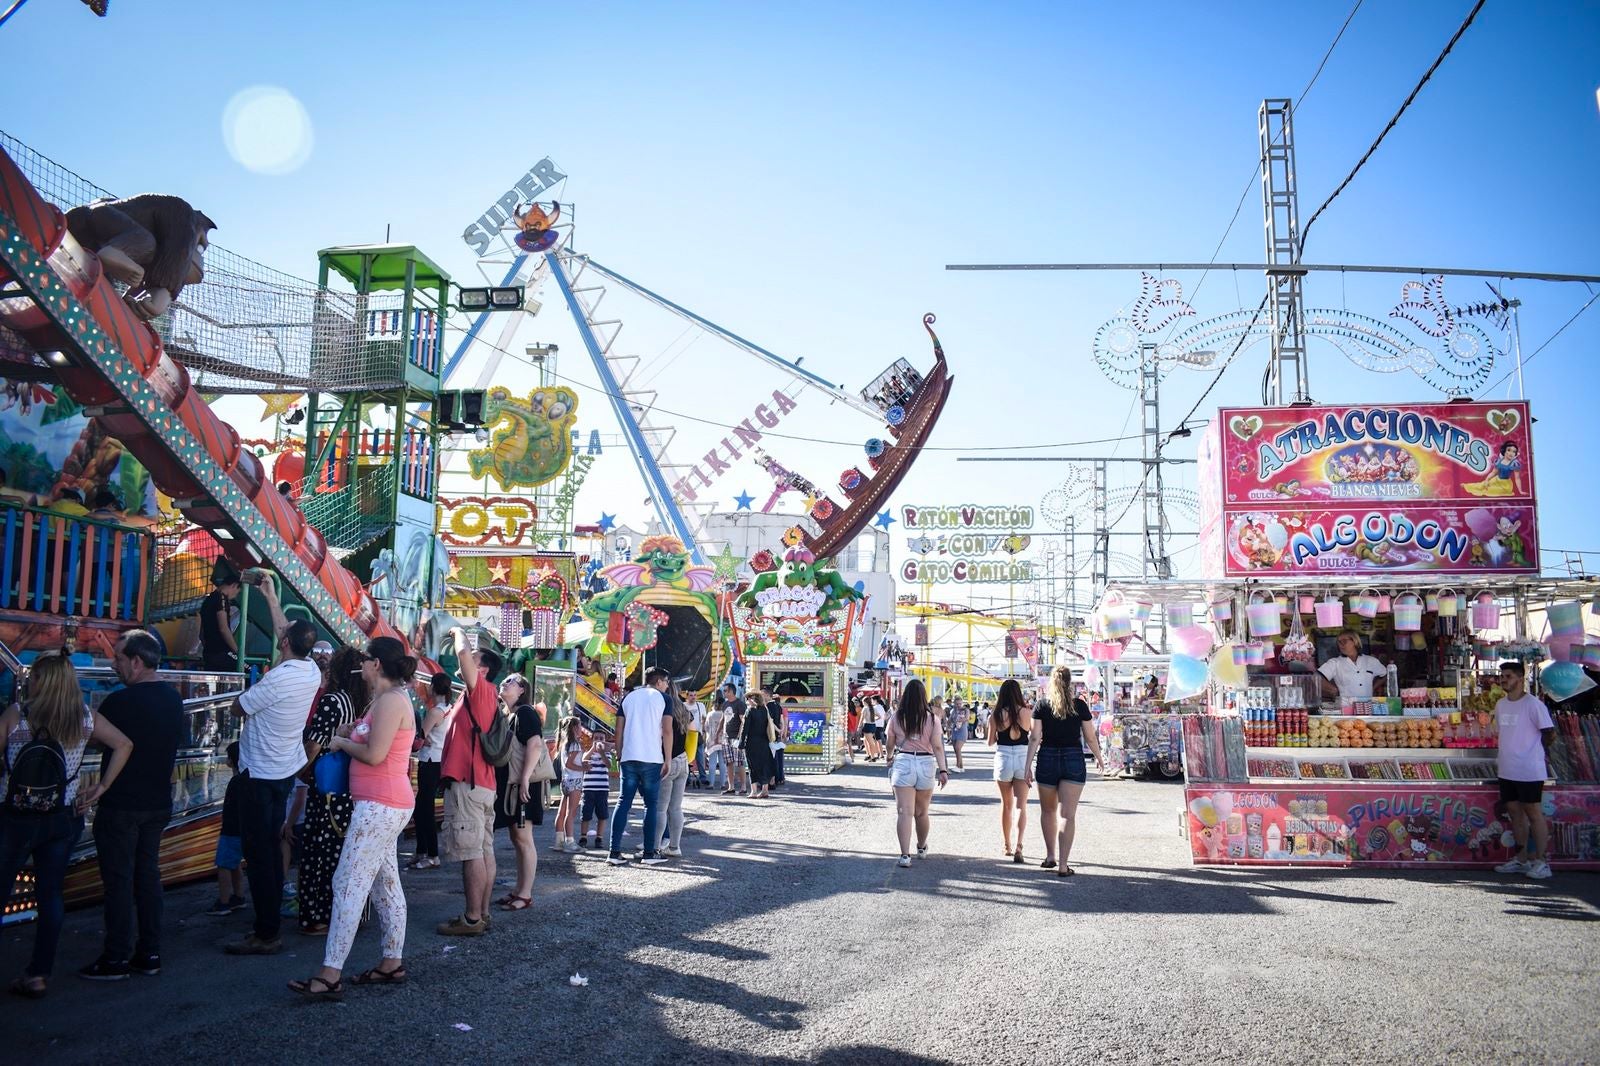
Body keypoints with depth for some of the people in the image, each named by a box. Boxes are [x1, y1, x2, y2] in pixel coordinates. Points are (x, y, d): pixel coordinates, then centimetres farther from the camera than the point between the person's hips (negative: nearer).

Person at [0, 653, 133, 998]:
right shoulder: (85, 718, -2)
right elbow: (124, 745, -2)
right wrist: (101, 787, 2)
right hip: (62, 821, 3)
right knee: (51, 894, 9)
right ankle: (39, 974, 13)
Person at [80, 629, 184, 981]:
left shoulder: (120, 702, -18)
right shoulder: (174, 698, 5)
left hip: (121, 806, -7)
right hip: (158, 803, 7)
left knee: (118, 879, 1)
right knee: (147, 874, 13)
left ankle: (117, 959, 8)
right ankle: (149, 954, 18)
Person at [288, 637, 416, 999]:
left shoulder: (391, 700, -15)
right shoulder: (385, 699, 16)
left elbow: (374, 754, -21)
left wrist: (342, 743, -5)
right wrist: (351, 733, 6)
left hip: (379, 805, -11)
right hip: (386, 805, 11)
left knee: (348, 884, -10)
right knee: (385, 884, 13)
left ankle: (330, 975, -9)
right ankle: (393, 963, 20)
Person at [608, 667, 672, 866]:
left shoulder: (628, 697, 14)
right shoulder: (662, 698, 3)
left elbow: (619, 730, 10)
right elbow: (667, 730, -5)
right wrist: (668, 760, -1)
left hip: (628, 758, 3)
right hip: (652, 759, -3)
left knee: (623, 803, 5)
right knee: (651, 805, 4)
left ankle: (615, 852, -1)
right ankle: (649, 853, 4)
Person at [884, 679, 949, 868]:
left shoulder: (896, 718, -1)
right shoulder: (932, 718, -2)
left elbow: (889, 744, 9)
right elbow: (937, 746, -8)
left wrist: (890, 757, 29)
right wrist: (943, 770, -7)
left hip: (903, 762, -1)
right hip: (926, 764, 1)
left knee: (904, 812, -3)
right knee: (921, 812, 18)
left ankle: (905, 854, -11)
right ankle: (922, 848, 37)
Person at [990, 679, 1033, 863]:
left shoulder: (997, 715, -4)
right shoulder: (1027, 713, -4)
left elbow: (990, 742, 5)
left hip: (1003, 758, 1)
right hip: (1023, 758, 0)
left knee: (1006, 804, 17)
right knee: (1021, 806, 0)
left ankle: (1007, 845, 26)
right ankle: (1018, 845, -17)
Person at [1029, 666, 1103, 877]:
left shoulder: (1042, 705, -1)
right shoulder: (1080, 706, -1)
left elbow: (1034, 738, -5)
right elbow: (1090, 738, 4)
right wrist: (1099, 758, 21)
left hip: (1047, 760, 1)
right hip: (1073, 760, -1)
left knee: (1048, 811, 19)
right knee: (1067, 814, -1)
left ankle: (1050, 856, 29)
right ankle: (1063, 866, -7)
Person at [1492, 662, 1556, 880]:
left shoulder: (1533, 704, -12)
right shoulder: (1501, 705, 11)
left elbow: (1550, 734, -9)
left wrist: (1535, 751, 4)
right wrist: (1504, 759, 14)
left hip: (1529, 772, -7)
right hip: (1507, 771, 7)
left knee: (1534, 813, -1)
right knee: (1515, 813, 12)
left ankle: (1541, 861, 8)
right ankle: (1521, 859, 21)